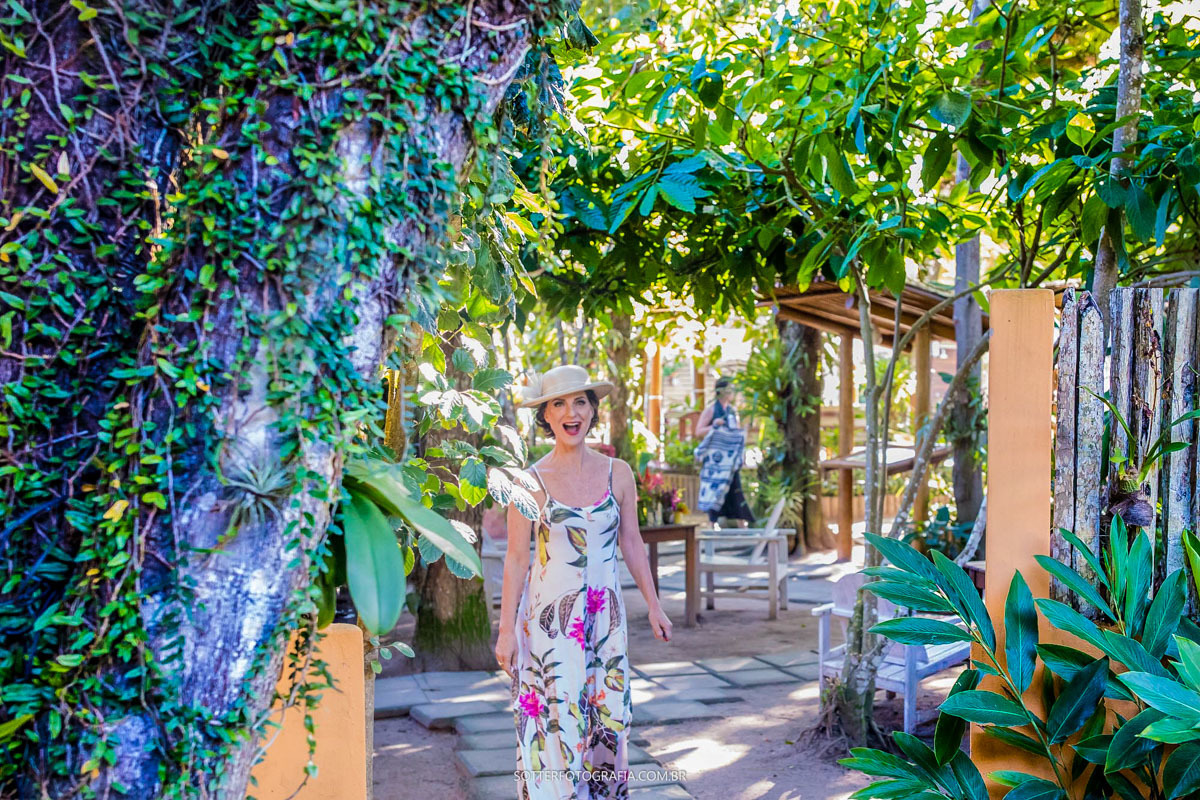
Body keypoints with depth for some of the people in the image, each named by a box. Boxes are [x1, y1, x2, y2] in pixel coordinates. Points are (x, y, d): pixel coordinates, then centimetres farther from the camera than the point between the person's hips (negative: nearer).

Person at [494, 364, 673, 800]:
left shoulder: (617, 473, 2)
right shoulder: (530, 481, -6)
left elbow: (632, 544, 10)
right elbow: (516, 559, -4)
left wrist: (653, 605, 11)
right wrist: (506, 629, -6)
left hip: (605, 614, 3)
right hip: (549, 615, -3)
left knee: (609, 714, 7)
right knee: (557, 719, -2)